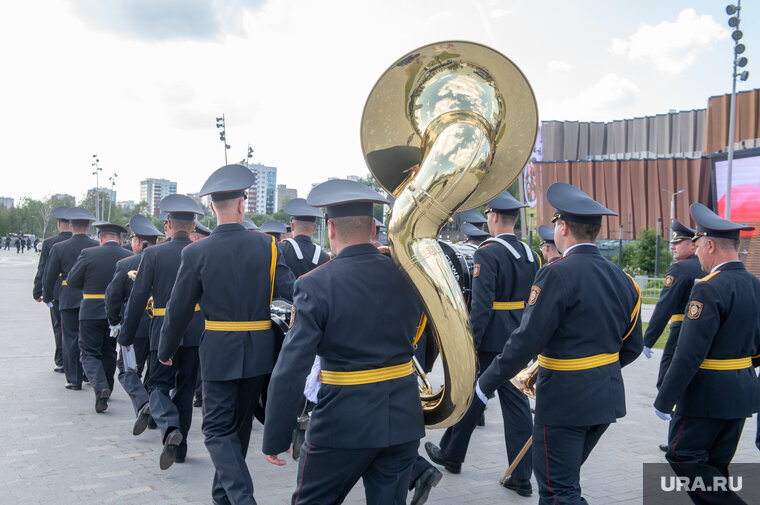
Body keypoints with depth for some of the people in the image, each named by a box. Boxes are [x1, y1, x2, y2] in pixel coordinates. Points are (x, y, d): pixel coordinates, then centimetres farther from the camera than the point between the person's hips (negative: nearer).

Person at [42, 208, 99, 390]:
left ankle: (74, 379, 7)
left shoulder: (59, 248, -5)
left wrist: (47, 296, 15)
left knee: (70, 339, 5)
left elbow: (49, 275, 2)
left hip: (68, 299, -1)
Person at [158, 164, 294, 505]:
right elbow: (292, 292, -9)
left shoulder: (196, 253, -8)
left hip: (219, 351, -2)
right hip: (259, 351, 3)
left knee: (219, 429, 7)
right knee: (240, 424, 19)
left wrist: (165, 350, 12)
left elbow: (178, 309, -2)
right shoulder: (266, 245, -6)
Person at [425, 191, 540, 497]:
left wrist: (470, 344, -18)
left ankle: (451, 455, 30)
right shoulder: (530, 255, 7)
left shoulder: (488, 252, -15)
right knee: (516, 402, 8)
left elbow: (482, 305, -21)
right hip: (519, 341, 6)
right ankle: (522, 477, 11)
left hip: (490, 339, -6)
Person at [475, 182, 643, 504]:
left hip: (564, 401, -8)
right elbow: (632, 347, 12)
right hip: (607, 398, 8)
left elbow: (526, 342, -21)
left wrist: (485, 385, -11)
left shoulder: (557, 274, -18)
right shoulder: (621, 279, 6)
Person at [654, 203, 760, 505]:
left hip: (707, 394, -9)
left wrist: (663, 401, -17)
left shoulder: (709, 290, -20)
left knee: (682, 457, 3)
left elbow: (689, 353, -23)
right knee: (713, 468, 17)